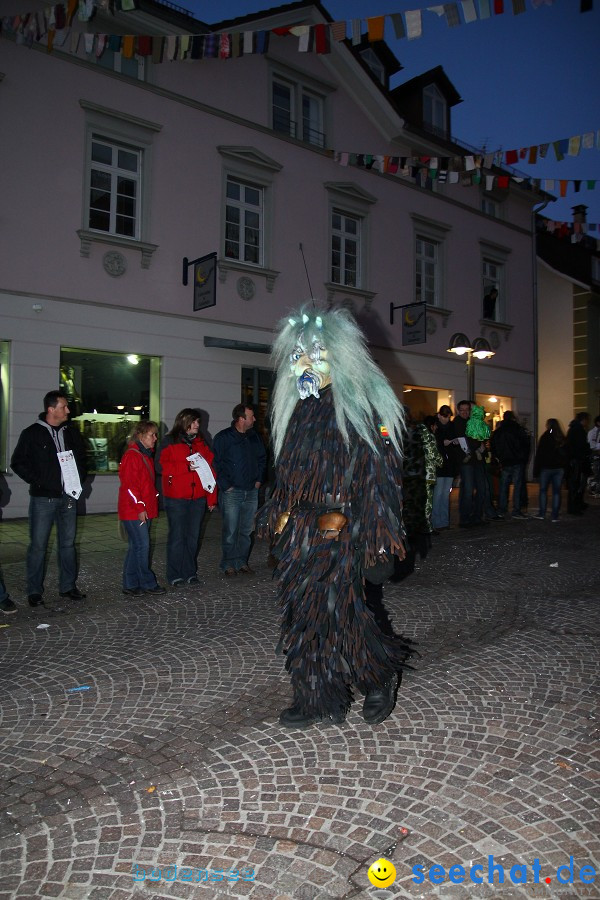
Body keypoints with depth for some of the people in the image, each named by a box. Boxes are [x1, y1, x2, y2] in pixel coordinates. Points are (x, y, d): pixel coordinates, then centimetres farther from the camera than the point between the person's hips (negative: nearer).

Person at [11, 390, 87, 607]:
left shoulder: (72, 431, 8)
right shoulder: (32, 433, -5)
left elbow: (82, 457, 20)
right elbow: (18, 463, -3)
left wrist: (80, 479, 6)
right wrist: (37, 481, -11)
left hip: (68, 497, 5)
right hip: (43, 498, -4)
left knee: (68, 543, 11)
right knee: (38, 544, 0)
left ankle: (68, 586, 21)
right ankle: (34, 591, 11)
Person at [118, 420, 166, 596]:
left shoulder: (146, 455, 16)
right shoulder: (132, 455, -13)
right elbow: (129, 485, -18)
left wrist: (153, 501, 16)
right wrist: (139, 507, -19)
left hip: (144, 510, 10)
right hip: (133, 511, -9)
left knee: (136, 546, 11)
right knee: (142, 545, -6)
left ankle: (130, 584, 18)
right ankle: (148, 583, 4)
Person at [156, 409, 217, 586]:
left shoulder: (201, 443, 14)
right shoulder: (169, 442, 1)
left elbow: (211, 470, 12)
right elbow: (160, 466, -10)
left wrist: (211, 498, 7)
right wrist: (186, 467, -17)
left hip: (198, 498, 4)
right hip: (176, 498, -4)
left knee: (193, 536, 9)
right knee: (177, 536, -1)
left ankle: (190, 573, 19)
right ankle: (175, 575, 10)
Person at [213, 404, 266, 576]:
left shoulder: (254, 437, 10)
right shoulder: (223, 438, -8)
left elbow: (262, 458, 22)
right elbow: (216, 464, -9)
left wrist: (259, 479, 13)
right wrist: (226, 486, -13)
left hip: (251, 491, 6)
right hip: (232, 492, -5)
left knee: (247, 530, 10)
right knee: (231, 531, -3)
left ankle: (241, 561, 21)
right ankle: (228, 564, 9)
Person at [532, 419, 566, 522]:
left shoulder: (544, 438, -7)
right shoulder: (563, 439, 6)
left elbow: (539, 455, -7)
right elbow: (566, 455, 10)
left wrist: (536, 471, -3)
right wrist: (564, 470, 15)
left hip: (546, 468, -3)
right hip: (559, 468, 3)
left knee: (543, 490, 7)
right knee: (556, 491, 4)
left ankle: (542, 513, 6)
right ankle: (555, 515, 3)